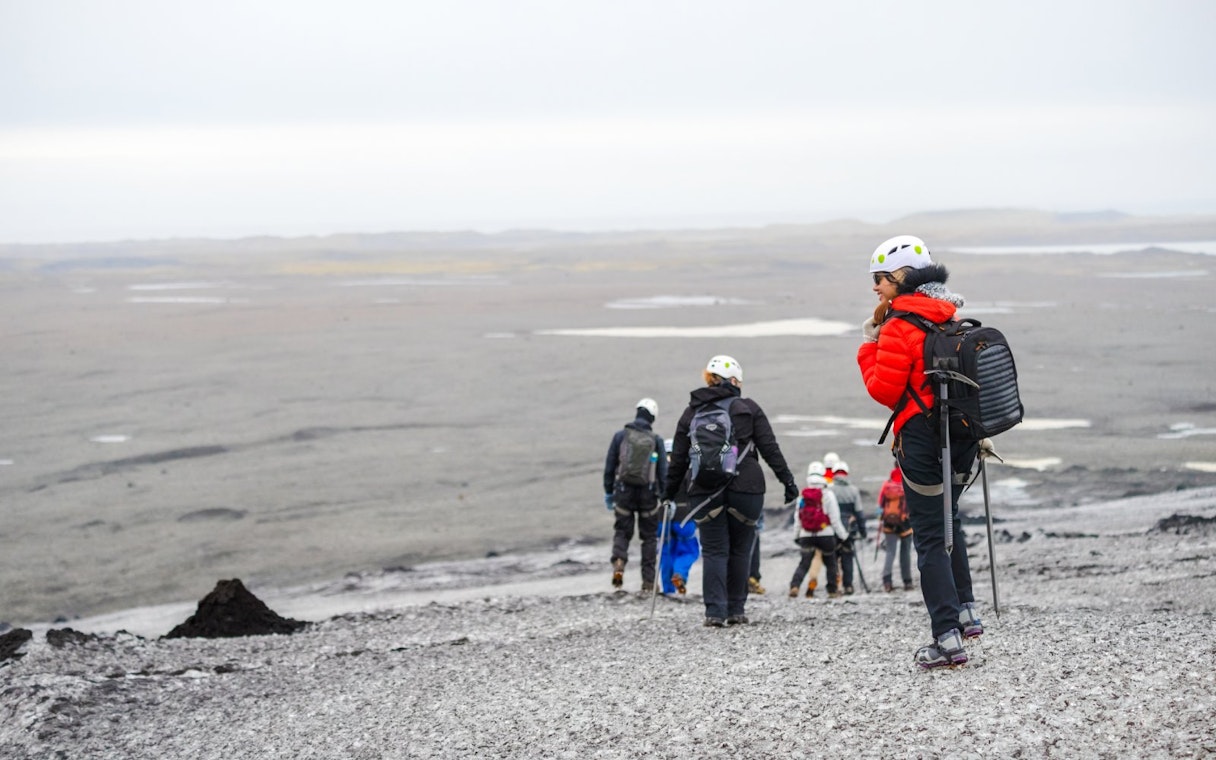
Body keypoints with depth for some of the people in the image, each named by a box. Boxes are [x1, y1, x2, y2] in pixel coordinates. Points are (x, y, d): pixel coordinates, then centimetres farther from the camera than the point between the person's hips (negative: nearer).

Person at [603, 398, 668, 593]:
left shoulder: (620, 436, 0)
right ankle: (648, 581, 8)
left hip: (623, 491, 0)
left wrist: (608, 492, 11)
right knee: (649, 536, 10)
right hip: (648, 493, 0)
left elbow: (609, 466, 2)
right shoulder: (656, 440, -2)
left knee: (622, 531, 11)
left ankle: (618, 563, -17)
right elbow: (663, 471, -3)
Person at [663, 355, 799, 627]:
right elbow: (770, 448, 1)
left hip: (705, 492, 1)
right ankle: (736, 610, 13)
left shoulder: (691, 413, 10)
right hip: (745, 489, -1)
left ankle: (715, 611, -7)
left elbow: (678, 458, 10)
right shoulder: (749, 409, 5)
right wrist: (787, 480, 4)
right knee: (740, 550, 9)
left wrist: (669, 492, 17)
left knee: (714, 551, 3)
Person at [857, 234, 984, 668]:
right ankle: (964, 609, 27)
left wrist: (869, 343, -4)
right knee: (947, 517, 28)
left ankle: (948, 637, -5)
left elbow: (884, 390, -13)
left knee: (931, 537, -2)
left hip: (923, 437, -8)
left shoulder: (899, 328, -15)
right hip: (964, 432, 8)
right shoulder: (952, 318, 10)